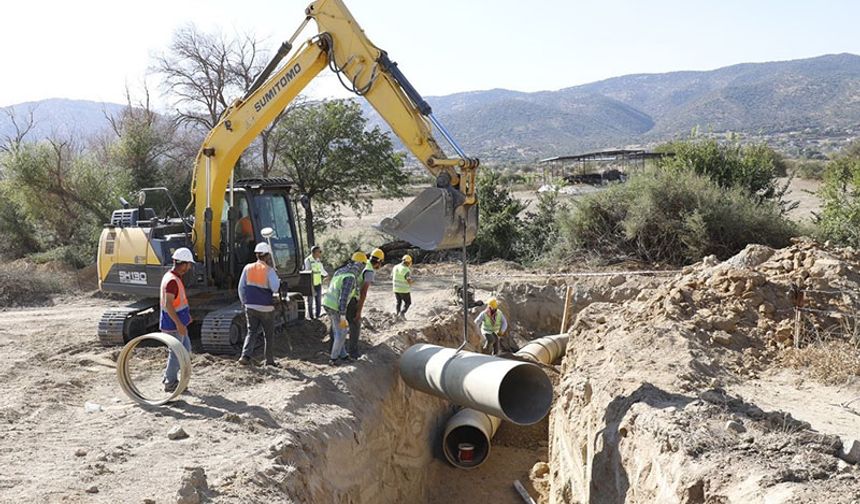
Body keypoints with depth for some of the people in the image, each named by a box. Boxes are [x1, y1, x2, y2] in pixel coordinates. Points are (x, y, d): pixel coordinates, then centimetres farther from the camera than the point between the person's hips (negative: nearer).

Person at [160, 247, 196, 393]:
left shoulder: (172, 277, 10)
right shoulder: (172, 281, -22)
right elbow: (168, 304, -27)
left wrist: (186, 314, 25)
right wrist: (179, 323, -27)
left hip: (178, 322, 10)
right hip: (173, 324, -10)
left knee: (186, 349, 18)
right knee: (176, 353, 1)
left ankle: (168, 376, 26)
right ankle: (170, 383, 13)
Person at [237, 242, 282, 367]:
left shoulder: (248, 268, 3)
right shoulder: (269, 270, -11)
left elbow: (241, 288, 6)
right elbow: (275, 288, -19)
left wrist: (245, 302, 18)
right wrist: (279, 281, 2)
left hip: (250, 306, 4)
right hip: (266, 308, -3)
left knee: (251, 331, 11)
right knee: (269, 334, 10)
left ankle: (245, 356, -7)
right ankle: (269, 360, 16)